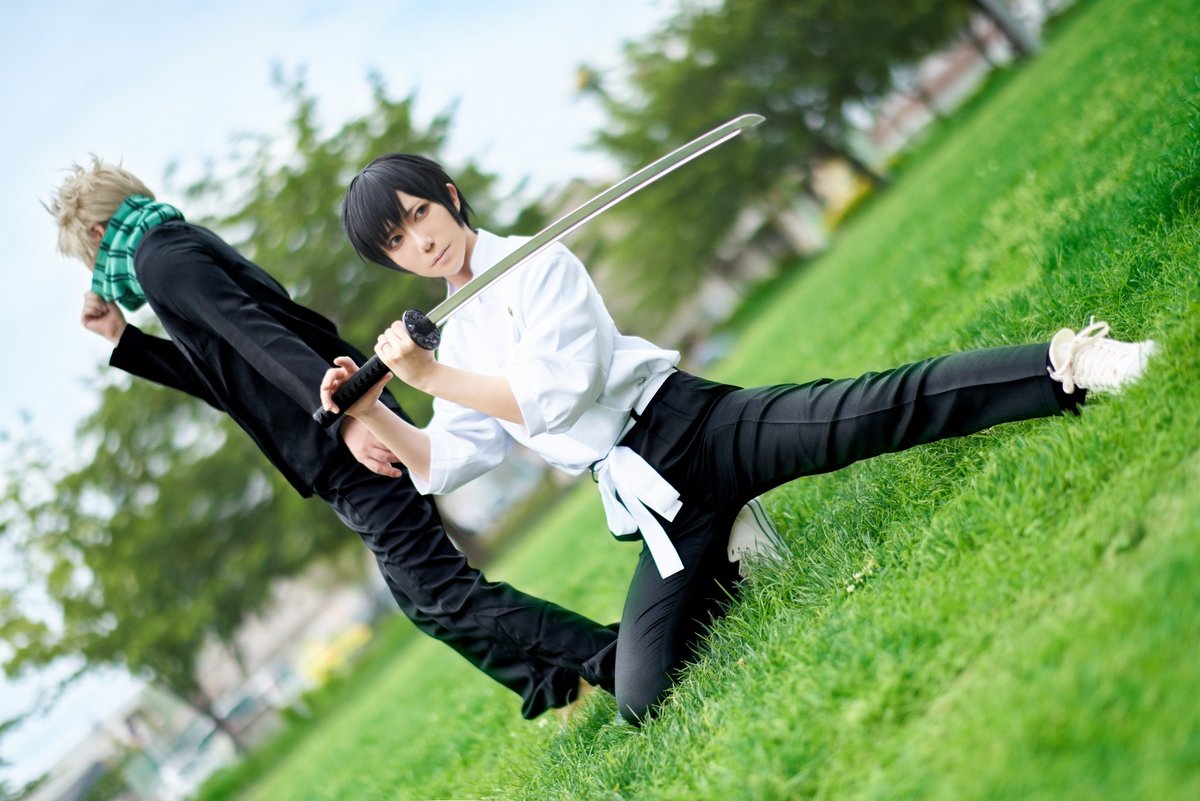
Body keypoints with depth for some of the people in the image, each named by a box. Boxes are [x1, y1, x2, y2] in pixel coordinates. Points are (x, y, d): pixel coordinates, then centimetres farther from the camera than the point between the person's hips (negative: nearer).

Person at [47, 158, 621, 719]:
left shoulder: (159, 259, -6)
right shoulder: (189, 247, 24)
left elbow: (260, 336, -21)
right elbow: (223, 378, 31)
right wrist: (122, 340, 30)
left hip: (352, 448, -10)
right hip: (355, 438, 10)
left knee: (440, 591, -9)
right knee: (425, 599, 14)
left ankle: (610, 658, -10)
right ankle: (558, 686, 16)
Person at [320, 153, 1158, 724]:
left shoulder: (537, 262, -1)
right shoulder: (459, 337, 19)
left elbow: (556, 393, -13)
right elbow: (446, 461, 19)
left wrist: (433, 377, -11)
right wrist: (371, 410, 5)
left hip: (698, 426, -5)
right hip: (655, 501, 6)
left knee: (879, 409, -31)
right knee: (644, 700, -8)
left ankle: (1066, 366, -34)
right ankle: (723, 592, 21)